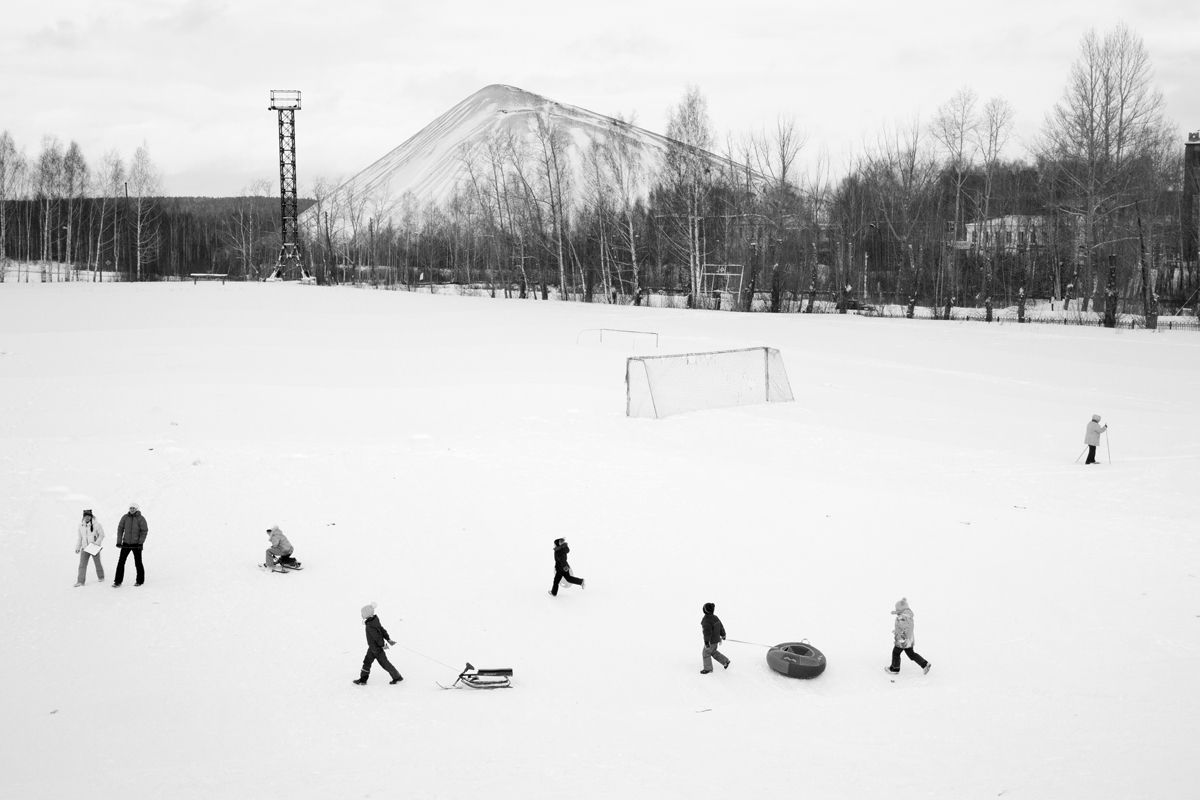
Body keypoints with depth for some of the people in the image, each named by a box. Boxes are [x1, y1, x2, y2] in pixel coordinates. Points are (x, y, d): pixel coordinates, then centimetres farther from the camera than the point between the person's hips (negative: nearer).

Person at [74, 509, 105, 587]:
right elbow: (79, 537, 14)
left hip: (95, 548, -3)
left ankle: (101, 577, 33)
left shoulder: (96, 524, -12)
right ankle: (80, 581, -4)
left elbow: (102, 535, -7)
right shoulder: (81, 525, 3)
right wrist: (77, 547, 13)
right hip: (85, 548, 3)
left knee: (97, 563, 11)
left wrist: (97, 543, -18)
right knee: (82, 565, -4)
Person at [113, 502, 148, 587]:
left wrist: (141, 543, -16)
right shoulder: (125, 517, 0)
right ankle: (118, 581, 4)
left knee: (138, 562, 6)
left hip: (136, 544, -3)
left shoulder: (141, 519, -9)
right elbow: (120, 529, 4)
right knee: (121, 562, -1)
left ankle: (140, 580, 22)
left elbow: (144, 531, -9)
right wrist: (119, 541, -2)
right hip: (126, 543, 3)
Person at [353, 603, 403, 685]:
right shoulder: (374, 620, -5)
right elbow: (382, 629, 5)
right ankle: (363, 680, 28)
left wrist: (382, 645, -16)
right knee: (367, 661, 17)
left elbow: (377, 637, -29)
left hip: (376, 648, -9)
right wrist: (388, 639, 13)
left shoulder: (370, 626, -34)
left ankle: (397, 677, 22)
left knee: (384, 663, 7)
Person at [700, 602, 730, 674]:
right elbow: (721, 627, 11)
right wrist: (723, 635, 25)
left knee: (706, 653, 8)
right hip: (716, 639, 9)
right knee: (713, 652, 26)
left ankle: (708, 669, 19)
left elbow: (707, 632, -27)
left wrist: (706, 641, -23)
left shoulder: (706, 620, -26)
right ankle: (725, 661, 32)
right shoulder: (715, 617, 1)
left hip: (711, 641, -9)